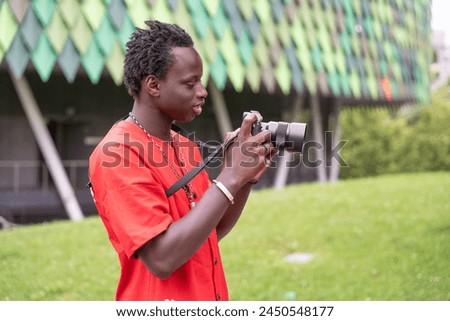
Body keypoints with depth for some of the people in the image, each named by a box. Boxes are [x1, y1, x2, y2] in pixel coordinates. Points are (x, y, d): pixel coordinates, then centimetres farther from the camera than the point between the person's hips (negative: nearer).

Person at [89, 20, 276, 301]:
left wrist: (246, 179, -3)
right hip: (158, 296, -8)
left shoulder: (185, 147, 6)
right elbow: (162, 259, -27)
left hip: (208, 295, 8)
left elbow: (211, 232, 11)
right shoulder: (118, 154, -19)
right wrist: (230, 178, -25)